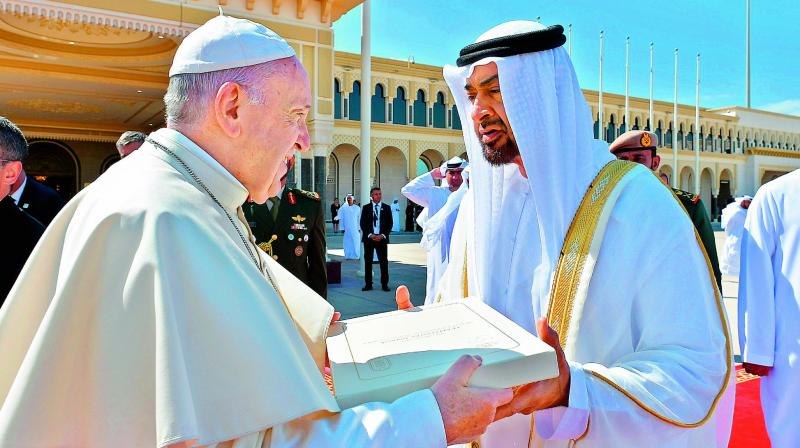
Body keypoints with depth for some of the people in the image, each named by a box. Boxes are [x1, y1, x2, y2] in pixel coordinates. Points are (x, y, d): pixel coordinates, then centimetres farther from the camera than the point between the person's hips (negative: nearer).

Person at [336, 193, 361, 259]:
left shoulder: (357, 208, 3)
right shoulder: (343, 208, 4)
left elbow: (359, 219, 4)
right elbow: (341, 219, 6)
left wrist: (359, 228, 0)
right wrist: (342, 228, 1)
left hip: (355, 229, 0)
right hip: (346, 229, 0)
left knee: (356, 243, -3)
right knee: (347, 243, 2)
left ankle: (356, 255, 4)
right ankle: (348, 256, 9)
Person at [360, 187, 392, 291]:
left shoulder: (386, 208, 8)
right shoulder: (366, 208, 7)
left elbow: (390, 224, 4)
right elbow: (363, 223, 3)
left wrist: (383, 235, -9)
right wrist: (370, 235, -10)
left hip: (382, 238, 0)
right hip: (369, 238, 0)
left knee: (384, 261, 0)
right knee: (368, 261, 3)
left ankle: (384, 284, 7)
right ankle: (368, 284, 10)